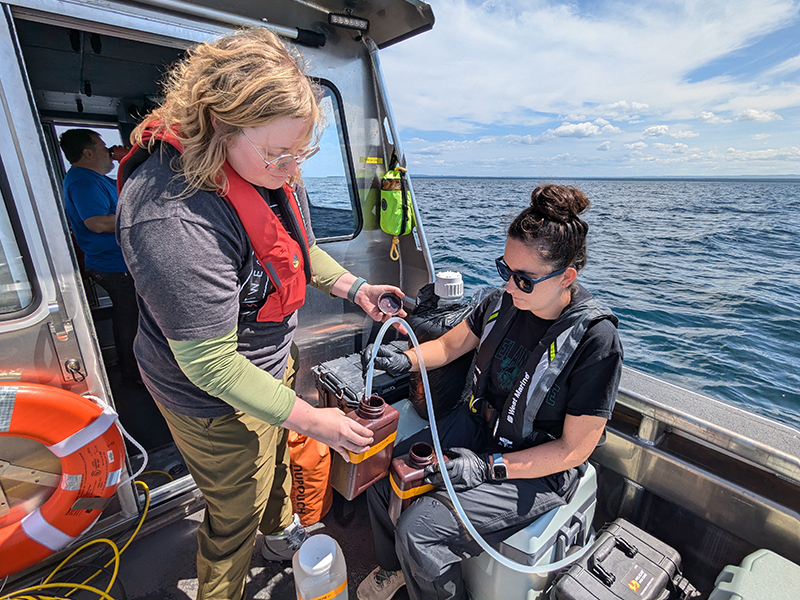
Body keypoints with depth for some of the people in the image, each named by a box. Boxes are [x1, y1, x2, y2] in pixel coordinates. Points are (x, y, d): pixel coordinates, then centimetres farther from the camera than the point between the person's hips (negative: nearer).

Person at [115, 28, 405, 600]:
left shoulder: (271, 166, -8)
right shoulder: (174, 219, -36)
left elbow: (296, 246, 8)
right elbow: (210, 363, -31)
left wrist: (353, 287, -5)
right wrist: (311, 419, -25)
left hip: (274, 357, 9)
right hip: (218, 400, -8)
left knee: (276, 456, 33)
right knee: (237, 513, 17)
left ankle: (282, 533, 66)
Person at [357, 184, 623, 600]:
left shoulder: (596, 342, -23)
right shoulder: (504, 303, -8)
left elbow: (575, 449, -17)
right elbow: (449, 346, 7)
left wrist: (490, 467, -23)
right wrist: (403, 360, -12)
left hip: (538, 472, -5)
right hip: (478, 426, 6)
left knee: (418, 528, -19)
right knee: (383, 472, 1)